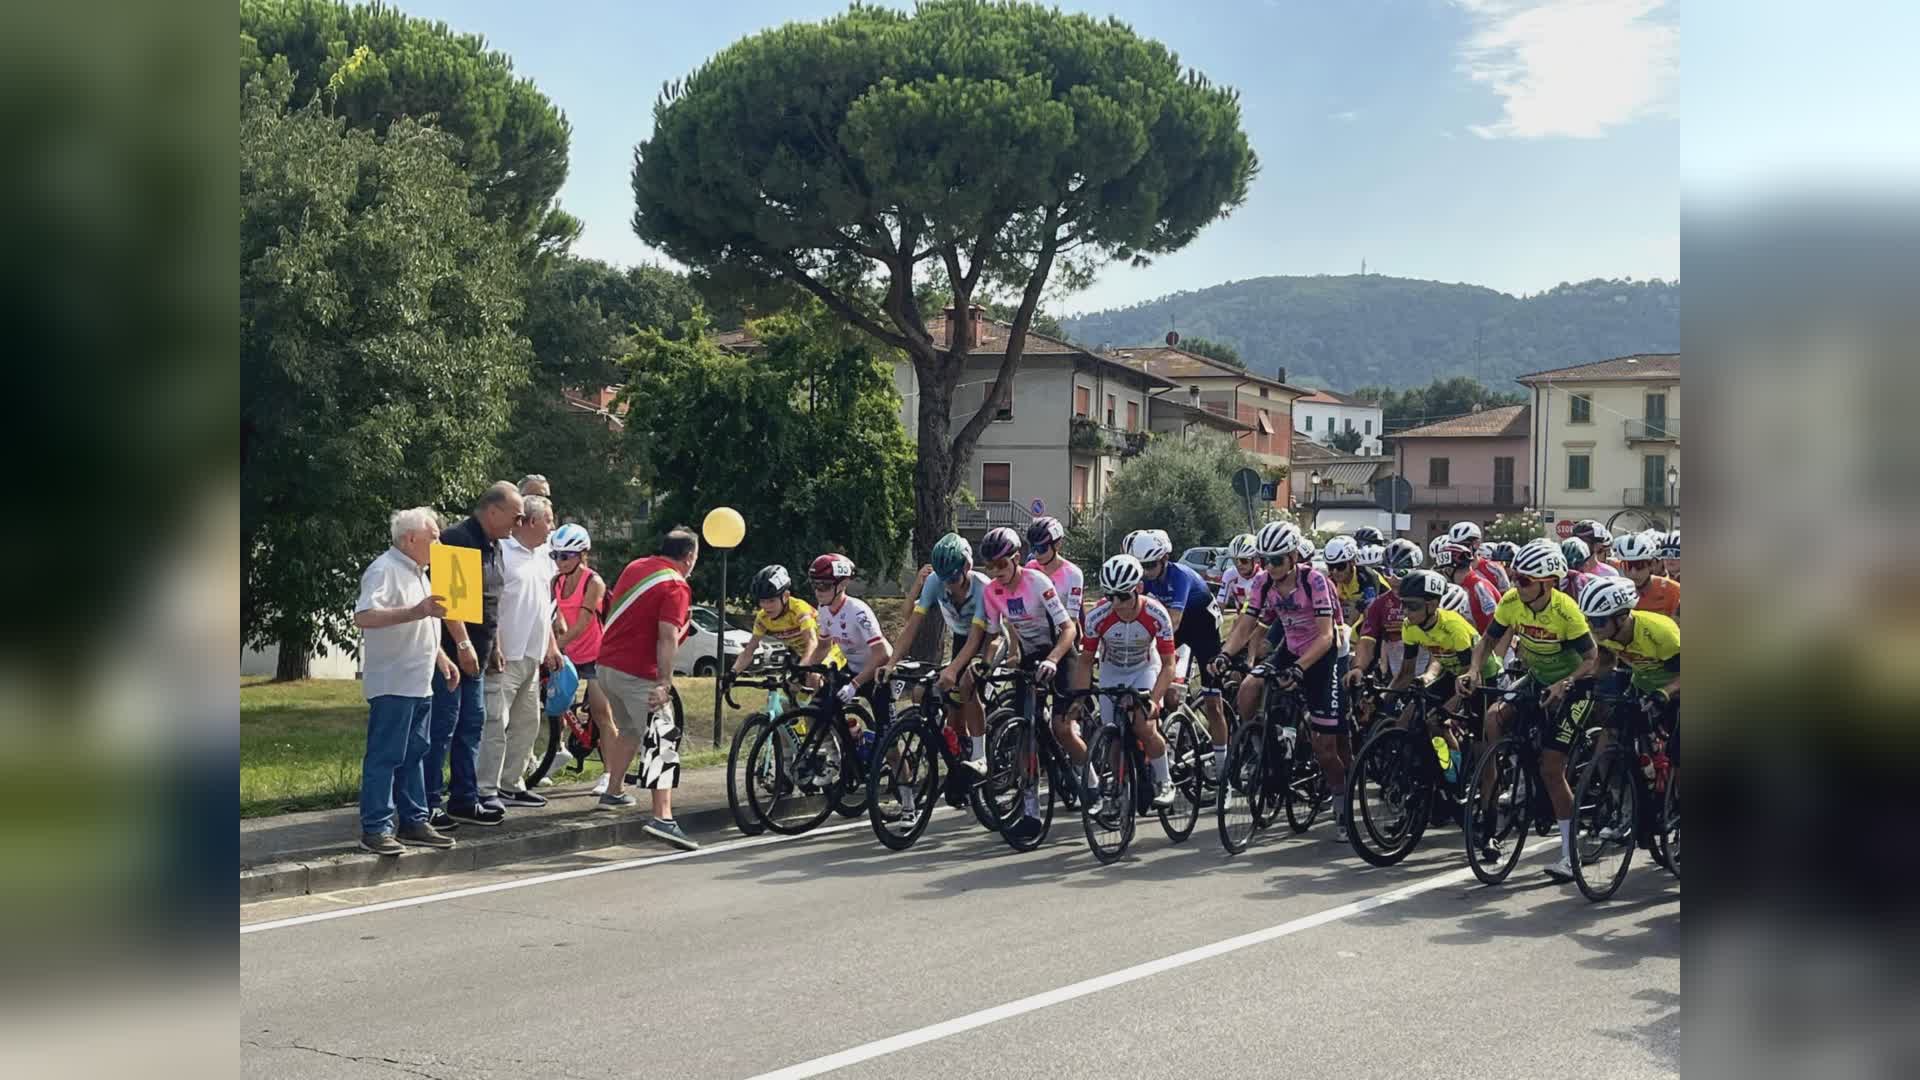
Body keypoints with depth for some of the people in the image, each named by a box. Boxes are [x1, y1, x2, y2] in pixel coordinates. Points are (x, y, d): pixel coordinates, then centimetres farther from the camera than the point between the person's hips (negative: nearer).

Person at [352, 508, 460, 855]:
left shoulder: (418, 573, 18)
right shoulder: (384, 569, -13)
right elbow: (363, 617, -28)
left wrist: (442, 659, 24)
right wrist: (416, 611, -35)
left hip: (419, 683, 10)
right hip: (392, 683, -10)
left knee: (414, 755, 13)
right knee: (384, 756, -6)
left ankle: (414, 822, 19)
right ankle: (375, 828, -2)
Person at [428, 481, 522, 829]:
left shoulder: (493, 545, 14)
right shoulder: (458, 539, -15)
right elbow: (446, 595, -22)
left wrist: (492, 647, 20)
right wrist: (463, 644, -22)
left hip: (475, 654, 10)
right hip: (451, 652, -10)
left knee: (472, 724, 13)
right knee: (443, 726, -6)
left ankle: (464, 800, 20)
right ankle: (427, 805, 1)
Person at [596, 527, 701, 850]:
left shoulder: (635, 567, 13)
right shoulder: (675, 587, -12)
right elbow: (667, 638, -22)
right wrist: (663, 683, -24)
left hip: (607, 663, 8)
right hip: (638, 674, -8)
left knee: (629, 729, 28)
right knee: (663, 741, -12)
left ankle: (614, 792, 38)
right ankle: (662, 818, -24)